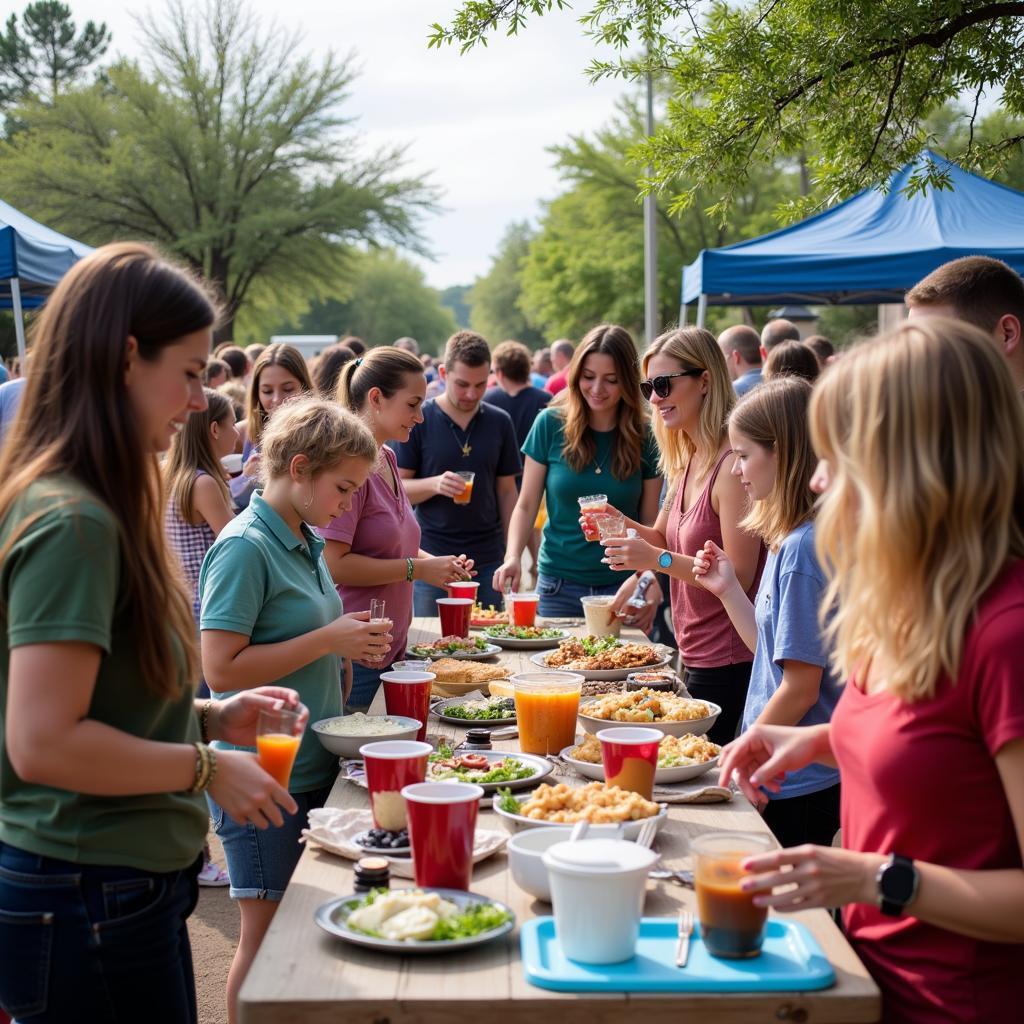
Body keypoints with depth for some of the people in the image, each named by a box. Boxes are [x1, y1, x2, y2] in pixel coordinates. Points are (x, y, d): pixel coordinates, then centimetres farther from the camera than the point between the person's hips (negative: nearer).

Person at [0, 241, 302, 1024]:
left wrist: (213, 718, 6)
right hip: (89, 902, -9)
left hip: (128, 888, 9)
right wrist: (208, 768, -15)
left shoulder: (94, 509, 9)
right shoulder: (71, 522, -21)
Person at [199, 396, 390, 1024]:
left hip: (315, 766, 8)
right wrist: (327, 640, -20)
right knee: (269, 932, 3)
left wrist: (350, 646, 4)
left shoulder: (307, 542, 10)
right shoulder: (245, 547, -17)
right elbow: (221, 668, -22)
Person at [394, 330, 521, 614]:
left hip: (488, 559, 2)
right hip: (432, 560, -2)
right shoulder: (418, 420, -3)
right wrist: (435, 484, -22)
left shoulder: (499, 422, 6)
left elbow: (507, 492, 11)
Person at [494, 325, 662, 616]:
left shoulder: (644, 437, -2)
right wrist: (513, 556, -17)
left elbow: (650, 521, 1)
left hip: (622, 586, 0)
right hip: (559, 584, 0)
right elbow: (526, 505, 0)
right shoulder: (551, 424, -4)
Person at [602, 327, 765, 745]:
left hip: (727, 663, -9)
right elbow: (667, 537, 19)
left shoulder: (731, 464, -19)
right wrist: (622, 526, 0)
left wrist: (659, 559, -28)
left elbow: (739, 575, -20)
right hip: (694, 656, 9)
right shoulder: (687, 460, 9)